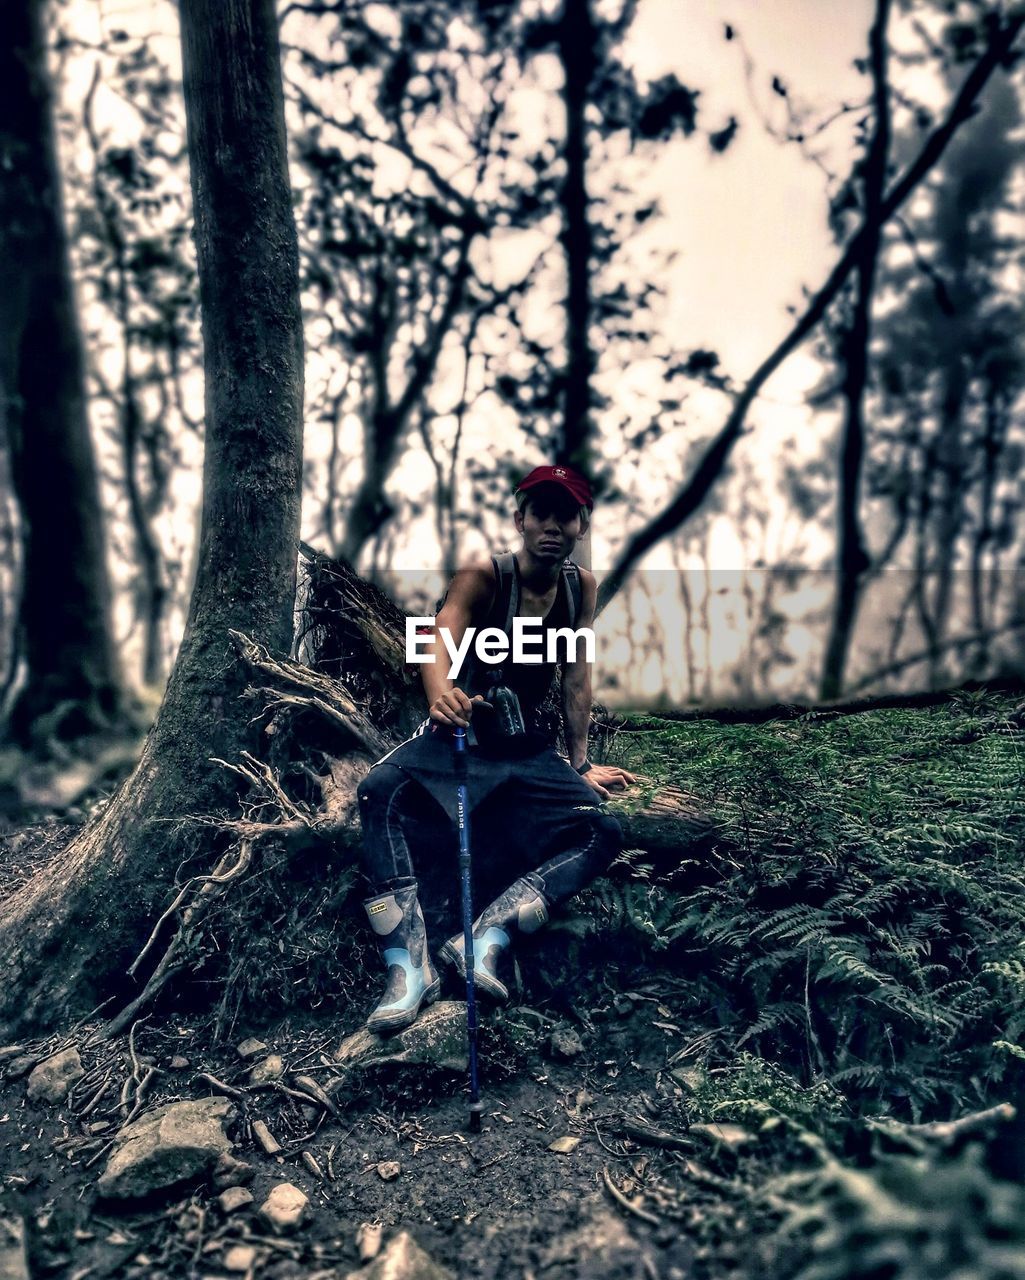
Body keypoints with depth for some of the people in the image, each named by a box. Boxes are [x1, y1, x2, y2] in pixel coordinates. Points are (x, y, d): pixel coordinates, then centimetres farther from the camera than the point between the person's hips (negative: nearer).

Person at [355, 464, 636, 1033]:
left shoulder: (582, 586, -1)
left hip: (528, 749, 4)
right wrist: (440, 695, -54)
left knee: (604, 834, -17)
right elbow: (440, 638, -32)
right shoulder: (482, 577, -13)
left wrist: (580, 764, 6)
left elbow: (577, 677, 4)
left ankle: (488, 935, -26)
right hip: (457, 733, -3)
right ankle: (409, 963, -32)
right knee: (380, 790, -32)